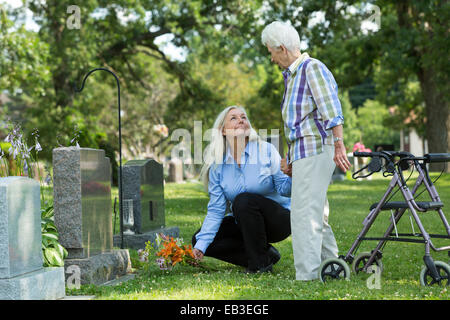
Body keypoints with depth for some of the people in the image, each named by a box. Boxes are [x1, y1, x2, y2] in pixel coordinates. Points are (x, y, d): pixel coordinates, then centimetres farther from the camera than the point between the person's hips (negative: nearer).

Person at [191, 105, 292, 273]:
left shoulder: (266, 150, -12)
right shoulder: (217, 165, -3)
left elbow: (283, 188, -18)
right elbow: (216, 209, -3)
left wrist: (292, 176, -42)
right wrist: (201, 244, -13)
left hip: (279, 220, -5)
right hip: (243, 224, 5)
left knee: (244, 200, -33)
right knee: (197, 239, -10)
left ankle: (260, 262, -19)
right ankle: (265, 254, -3)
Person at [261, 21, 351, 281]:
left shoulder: (313, 68, -8)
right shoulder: (292, 75, 22)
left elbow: (332, 110, -18)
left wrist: (339, 146, -25)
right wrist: (290, 158, 26)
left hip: (316, 150, -10)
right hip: (303, 152, 10)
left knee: (305, 213, -13)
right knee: (317, 214, 13)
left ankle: (307, 275, -14)